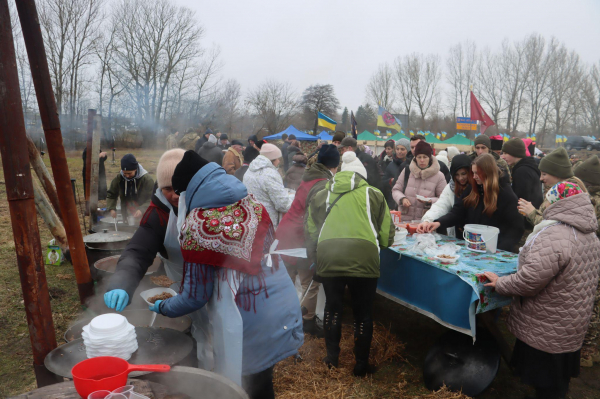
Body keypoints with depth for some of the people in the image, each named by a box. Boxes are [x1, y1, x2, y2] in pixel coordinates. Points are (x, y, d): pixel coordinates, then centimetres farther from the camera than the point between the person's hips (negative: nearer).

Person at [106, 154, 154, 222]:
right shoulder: (119, 179, -1)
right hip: (126, 217, 4)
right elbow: (111, 195, 11)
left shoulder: (147, 180, -14)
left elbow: (152, 199, -17)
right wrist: (111, 208, -7)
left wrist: (142, 210, -34)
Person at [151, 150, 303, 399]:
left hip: (250, 328, -6)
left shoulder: (198, 225, -16)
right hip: (284, 312, 6)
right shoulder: (251, 204, 0)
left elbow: (195, 296, -9)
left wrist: (162, 307, 10)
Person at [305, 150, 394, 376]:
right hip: (363, 254, -1)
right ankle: (361, 364, 25)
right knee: (363, 312, 15)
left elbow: (311, 230, 24)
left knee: (333, 306, 22)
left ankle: (332, 358, 33)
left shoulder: (322, 195, 23)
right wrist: (378, 244, 39)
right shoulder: (373, 194, 18)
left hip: (327, 254, 2)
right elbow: (387, 233, 19)